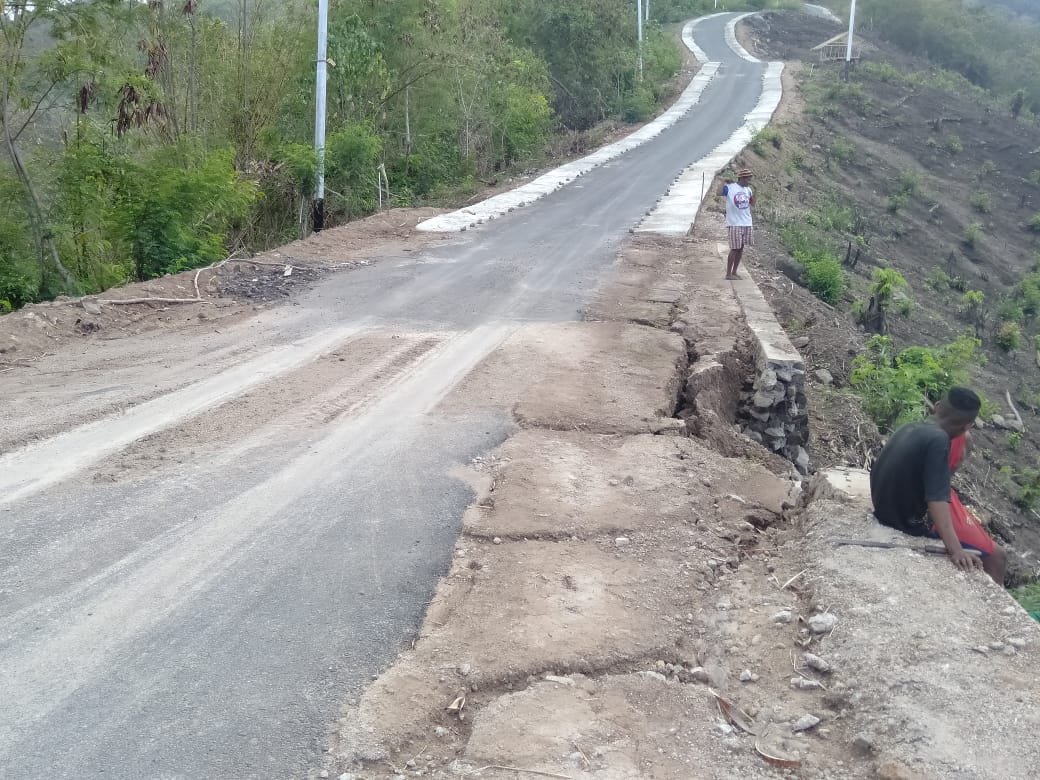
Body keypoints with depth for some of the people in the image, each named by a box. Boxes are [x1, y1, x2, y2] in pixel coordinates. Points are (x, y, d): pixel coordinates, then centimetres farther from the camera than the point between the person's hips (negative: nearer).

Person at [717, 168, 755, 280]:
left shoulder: (748, 189, 10)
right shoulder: (730, 187, -9)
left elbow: (752, 203, 15)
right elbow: (719, 193, -25)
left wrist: (753, 192, 3)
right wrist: (724, 182, -17)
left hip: (746, 223, 7)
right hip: (734, 223, -7)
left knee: (741, 248, 9)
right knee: (734, 248, -6)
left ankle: (734, 272, 18)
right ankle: (728, 273, 3)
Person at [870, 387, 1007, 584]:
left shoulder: (912, 428, -1)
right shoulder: (938, 440, -25)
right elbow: (937, 500, -33)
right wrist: (956, 551, -39)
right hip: (917, 522, -9)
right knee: (996, 558, 0)